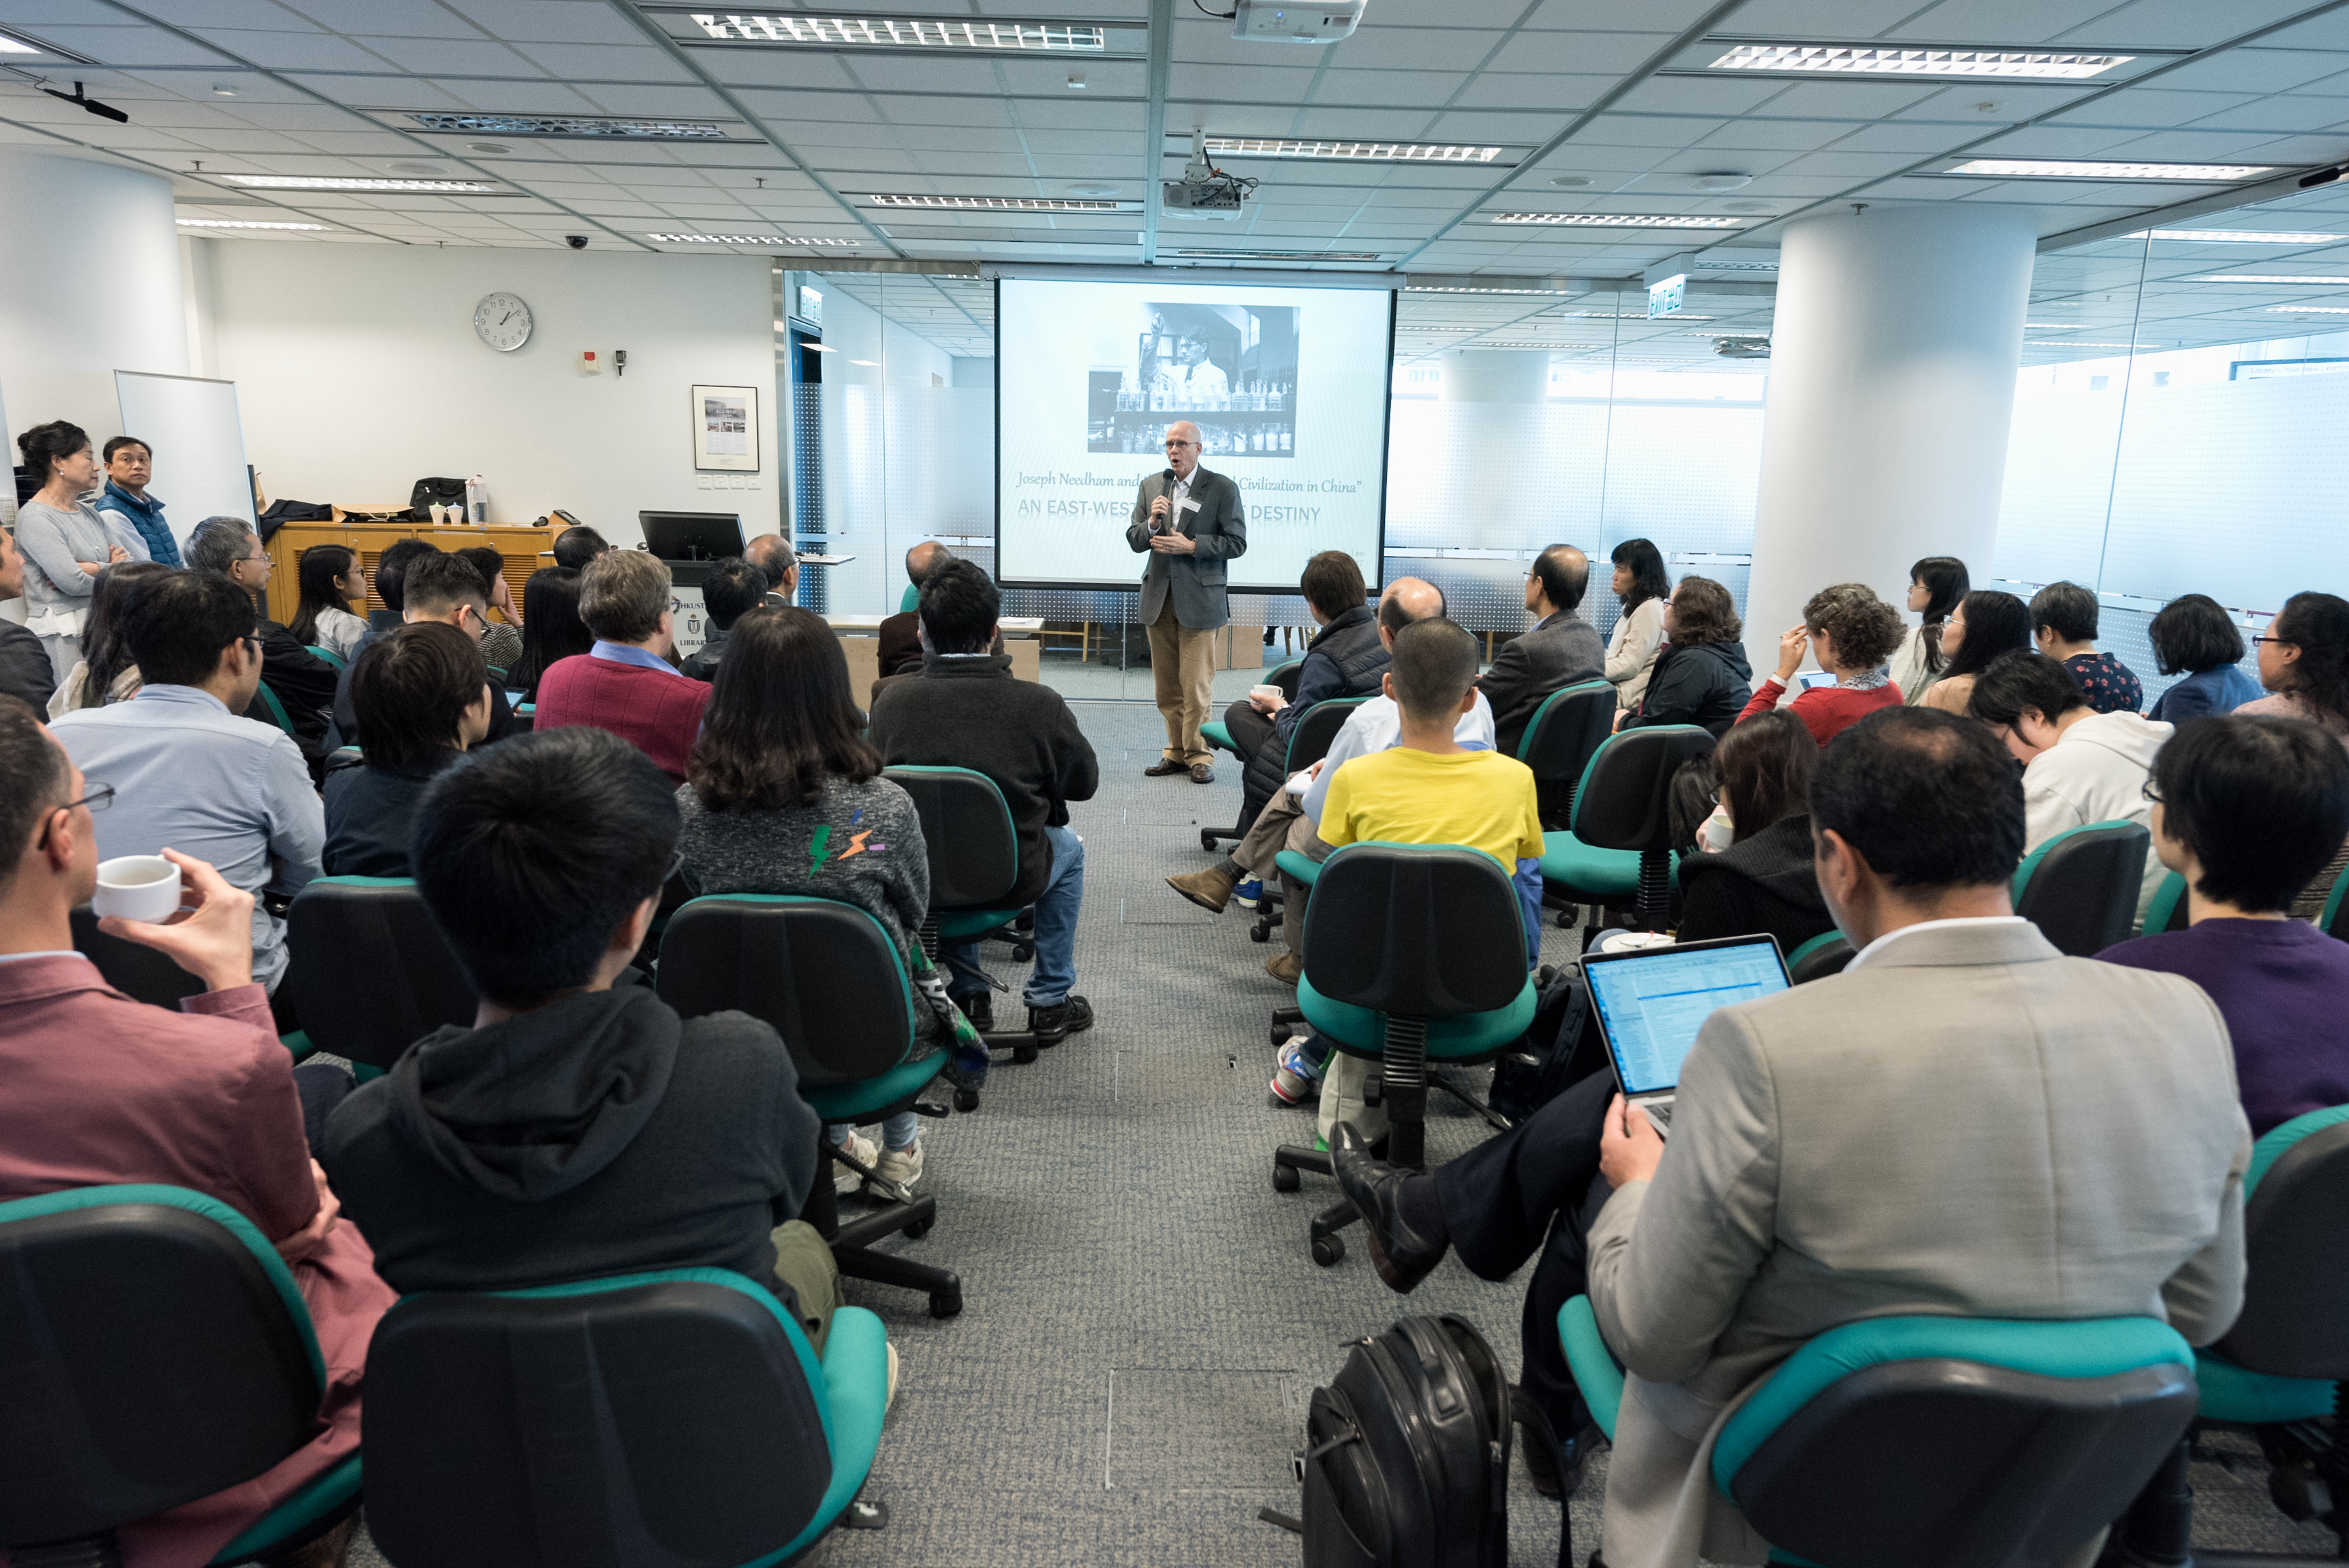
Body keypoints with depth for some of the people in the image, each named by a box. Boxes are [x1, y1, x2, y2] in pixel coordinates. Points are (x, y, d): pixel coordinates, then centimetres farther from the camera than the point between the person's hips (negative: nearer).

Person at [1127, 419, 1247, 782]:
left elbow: (1237, 543, -6)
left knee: (1196, 684, -5)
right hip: (1159, 598, 5)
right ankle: (1176, 751, 20)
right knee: (1166, 685, 10)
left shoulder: (1223, 489, -2)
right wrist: (1152, 522, -11)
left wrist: (1191, 546, -15)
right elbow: (1134, 541, 10)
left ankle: (1198, 755, 6)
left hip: (1197, 599, -5)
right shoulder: (1150, 486, 12)